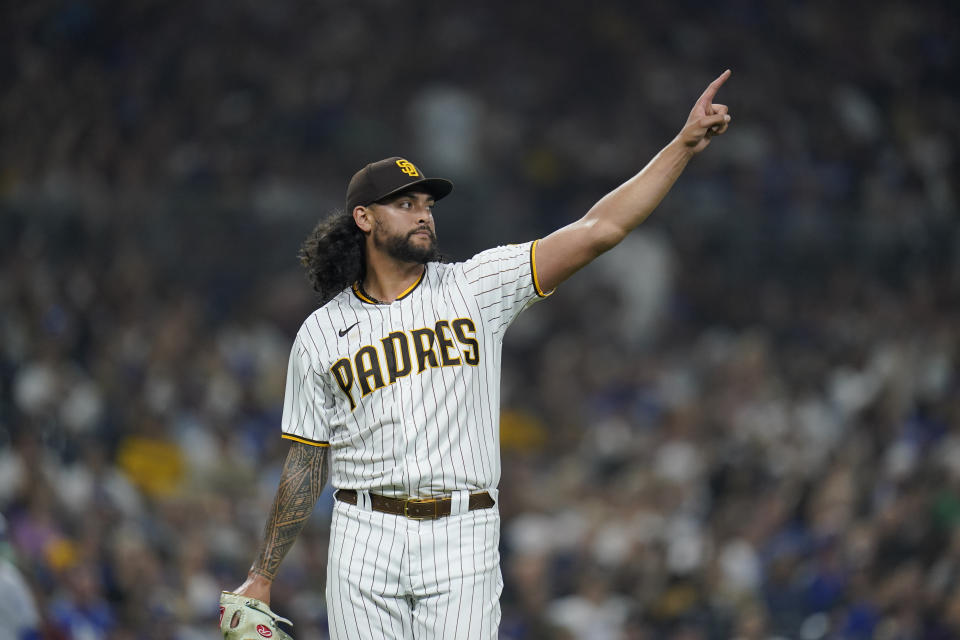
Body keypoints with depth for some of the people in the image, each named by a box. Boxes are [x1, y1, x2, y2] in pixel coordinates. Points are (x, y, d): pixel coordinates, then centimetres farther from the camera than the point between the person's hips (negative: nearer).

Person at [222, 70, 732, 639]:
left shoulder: (475, 288, 5)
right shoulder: (321, 334, 7)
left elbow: (598, 231, -1)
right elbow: (307, 466, 12)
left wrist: (685, 146, -8)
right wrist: (263, 577, 9)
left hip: (462, 542, -1)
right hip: (365, 541, 1)